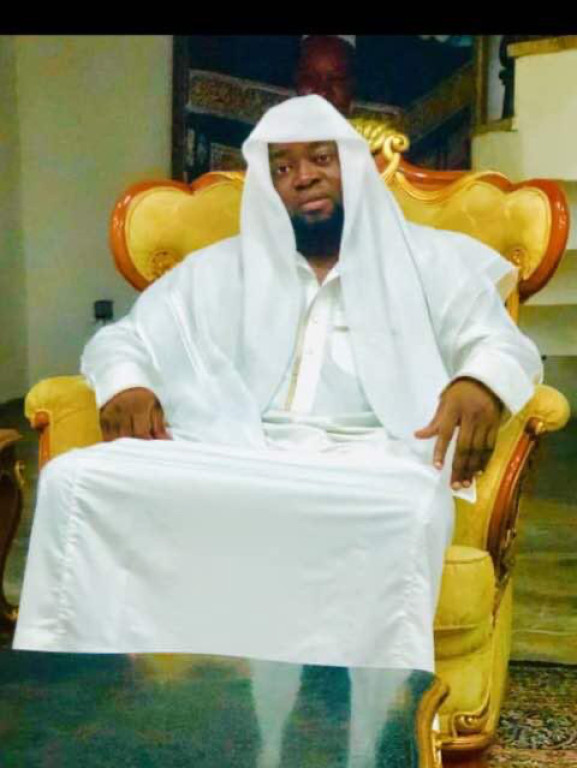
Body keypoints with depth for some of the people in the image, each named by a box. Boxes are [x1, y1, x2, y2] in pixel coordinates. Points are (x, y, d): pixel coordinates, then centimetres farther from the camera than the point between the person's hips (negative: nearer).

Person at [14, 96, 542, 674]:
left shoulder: (428, 261, 17)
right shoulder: (219, 270, 23)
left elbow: (504, 344, 8)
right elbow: (122, 339, 22)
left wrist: (480, 382, -19)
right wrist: (126, 386, -4)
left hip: (368, 465, -2)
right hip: (232, 460, 2)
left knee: (405, 514, -41)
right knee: (77, 479, -25)